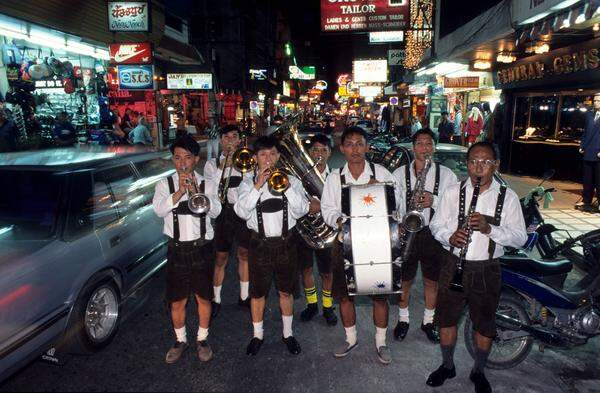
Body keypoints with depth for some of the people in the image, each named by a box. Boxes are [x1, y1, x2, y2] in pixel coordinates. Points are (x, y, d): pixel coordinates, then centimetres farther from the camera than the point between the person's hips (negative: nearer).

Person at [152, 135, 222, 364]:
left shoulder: (206, 185, 2)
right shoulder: (165, 184, 2)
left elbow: (215, 211, -13)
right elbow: (158, 210, -15)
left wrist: (196, 191, -26)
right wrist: (180, 191, -25)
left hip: (202, 248, 0)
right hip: (177, 249, 0)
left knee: (203, 298, 11)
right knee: (177, 301, 10)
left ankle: (202, 339, 31)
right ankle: (180, 340, 32)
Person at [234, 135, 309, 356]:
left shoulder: (291, 180, 1)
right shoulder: (248, 182, -1)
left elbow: (301, 211, -10)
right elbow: (242, 212, -17)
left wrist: (287, 187, -20)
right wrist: (258, 186, -23)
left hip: (285, 243, 1)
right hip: (260, 244, 0)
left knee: (286, 291, 15)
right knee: (258, 292, 13)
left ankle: (288, 334, 35)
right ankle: (257, 335, 34)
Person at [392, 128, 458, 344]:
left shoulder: (446, 174, 0)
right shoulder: (399, 173, 0)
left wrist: (434, 201, -21)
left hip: (433, 234, 1)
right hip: (405, 233, 0)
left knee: (432, 280, 14)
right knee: (404, 279, 13)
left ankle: (428, 321, 36)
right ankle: (403, 319, 35)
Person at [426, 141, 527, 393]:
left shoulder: (507, 197, -5)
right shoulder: (453, 192, -2)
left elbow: (520, 238, -6)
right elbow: (436, 224, 3)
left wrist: (489, 228, -23)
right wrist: (449, 236, -19)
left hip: (487, 270, -1)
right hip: (454, 265, 1)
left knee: (484, 325, 15)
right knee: (447, 318, 14)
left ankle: (478, 372, 39)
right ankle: (447, 366, 37)